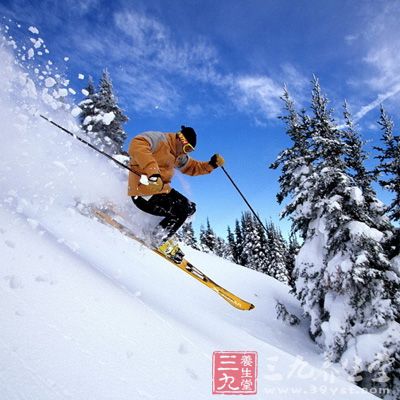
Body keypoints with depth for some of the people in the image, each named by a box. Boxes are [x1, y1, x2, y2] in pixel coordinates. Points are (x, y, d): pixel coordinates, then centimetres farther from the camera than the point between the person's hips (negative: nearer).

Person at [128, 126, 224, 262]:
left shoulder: (178, 156, 13)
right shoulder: (159, 139, -16)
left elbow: (191, 167, 25)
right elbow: (137, 145, -34)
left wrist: (211, 165, 7)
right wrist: (152, 171, -47)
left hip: (162, 190, 10)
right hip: (144, 193, -10)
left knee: (190, 208, 10)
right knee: (180, 212, -19)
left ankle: (162, 231, 16)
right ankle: (159, 241, 1)